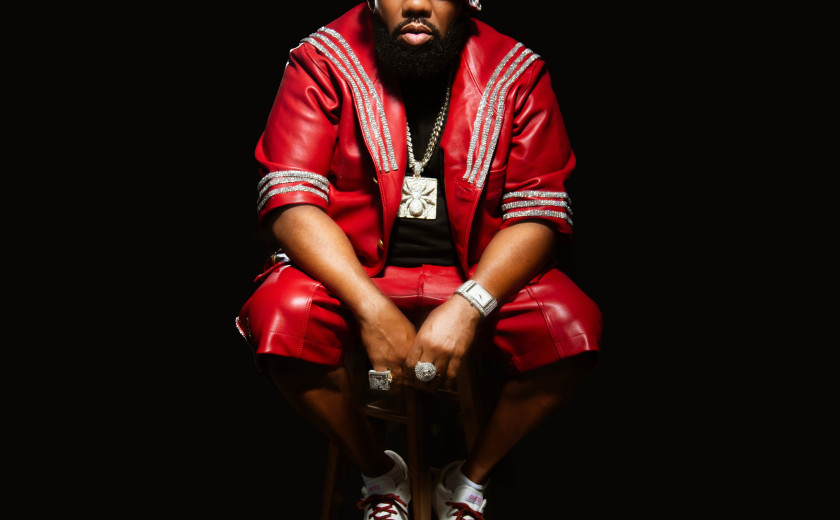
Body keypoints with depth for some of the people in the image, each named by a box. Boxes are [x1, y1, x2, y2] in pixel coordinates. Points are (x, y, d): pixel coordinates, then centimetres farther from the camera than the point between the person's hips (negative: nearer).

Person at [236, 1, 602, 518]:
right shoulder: (322, 62, -7)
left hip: (478, 273, 1)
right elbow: (291, 202, -15)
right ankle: (380, 473, -1)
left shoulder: (517, 73, -4)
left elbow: (540, 213, -8)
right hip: (351, 268, -1)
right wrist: (374, 311, -28)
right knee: (284, 321, -31)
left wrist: (468, 308, -26)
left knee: (572, 329, -25)